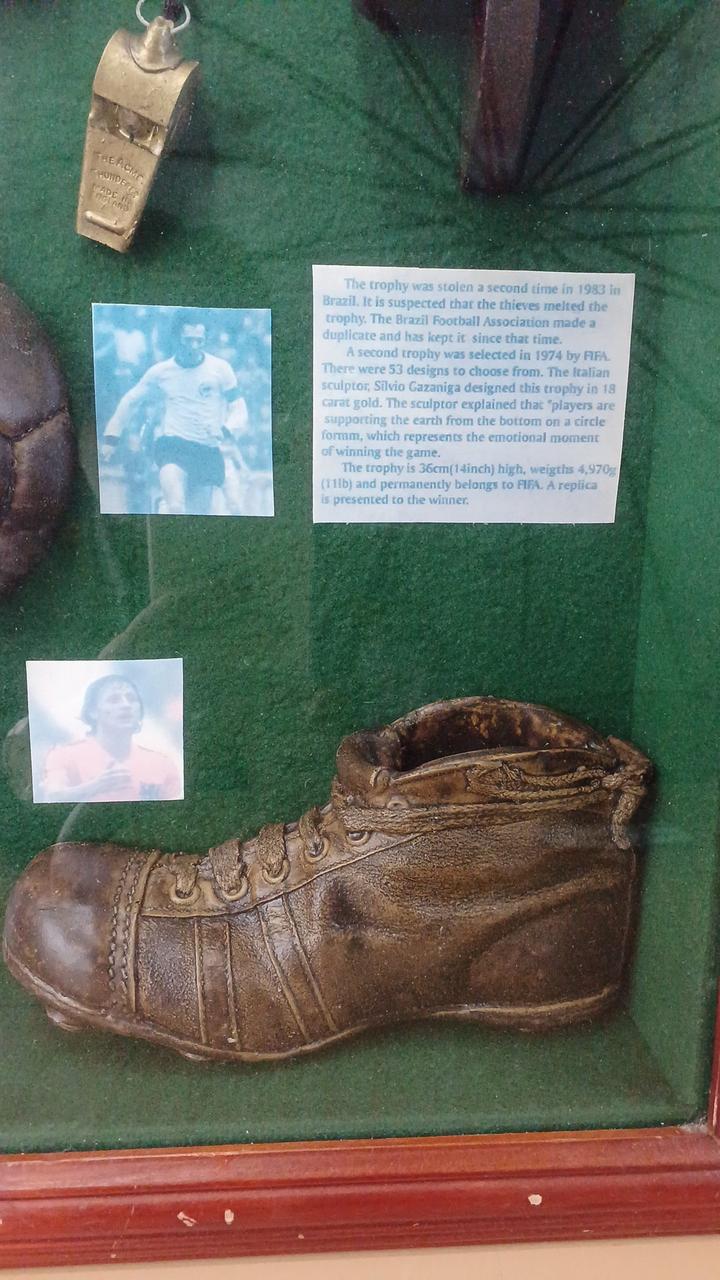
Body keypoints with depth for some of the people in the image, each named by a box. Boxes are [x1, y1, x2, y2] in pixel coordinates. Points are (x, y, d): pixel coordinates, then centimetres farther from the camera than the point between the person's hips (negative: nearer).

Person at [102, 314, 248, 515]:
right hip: (171, 445, -1)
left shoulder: (220, 368, 5)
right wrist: (110, 438, 13)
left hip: (208, 450, 2)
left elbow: (239, 409, 7)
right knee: (176, 508, -26)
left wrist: (225, 430, -14)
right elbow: (130, 402, 17)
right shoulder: (160, 372, 7)